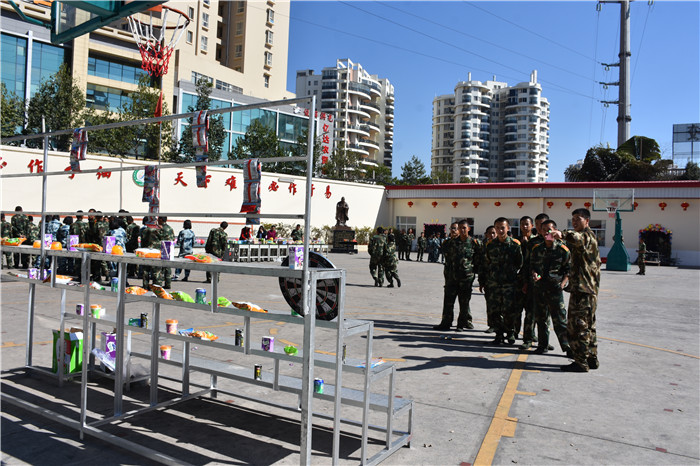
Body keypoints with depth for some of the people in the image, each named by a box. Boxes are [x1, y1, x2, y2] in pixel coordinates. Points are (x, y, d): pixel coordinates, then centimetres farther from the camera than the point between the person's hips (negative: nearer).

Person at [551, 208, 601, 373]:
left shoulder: (588, 234, -10)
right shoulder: (585, 237, 24)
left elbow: (579, 238, -38)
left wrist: (563, 234, -55)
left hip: (583, 289, -11)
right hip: (581, 288, 11)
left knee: (577, 326, -10)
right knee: (587, 326, 15)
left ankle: (581, 362, -6)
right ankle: (592, 359, 23)